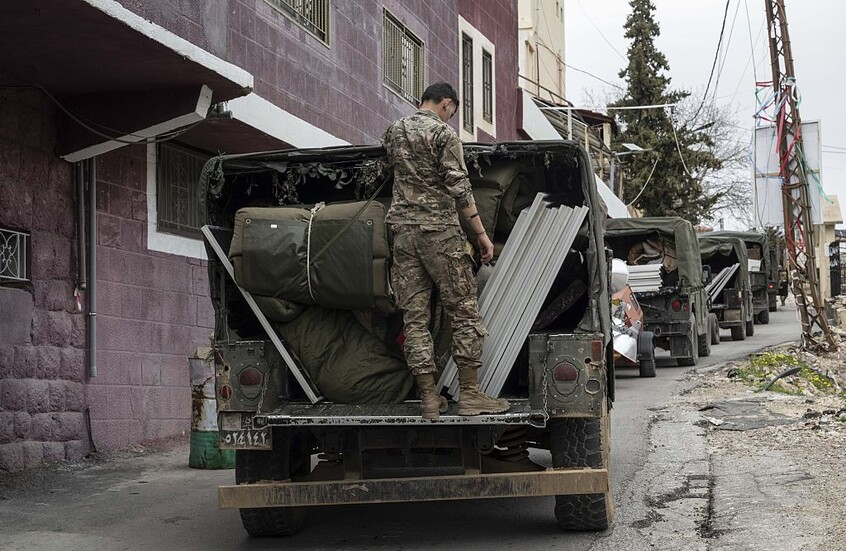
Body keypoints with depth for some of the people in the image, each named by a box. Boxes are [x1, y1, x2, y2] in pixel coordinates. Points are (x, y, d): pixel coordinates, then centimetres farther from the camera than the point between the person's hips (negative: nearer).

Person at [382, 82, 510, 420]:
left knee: (414, 316, 3)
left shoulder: (393, 132, 14)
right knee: (464, 312, 0)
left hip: (403, 230, 6)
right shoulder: (443, 133, -5)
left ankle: (429, 398, 3)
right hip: (440, 230, -6)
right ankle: (469, 394, -1)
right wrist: (481, 233, -7)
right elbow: (458, 187, -10)